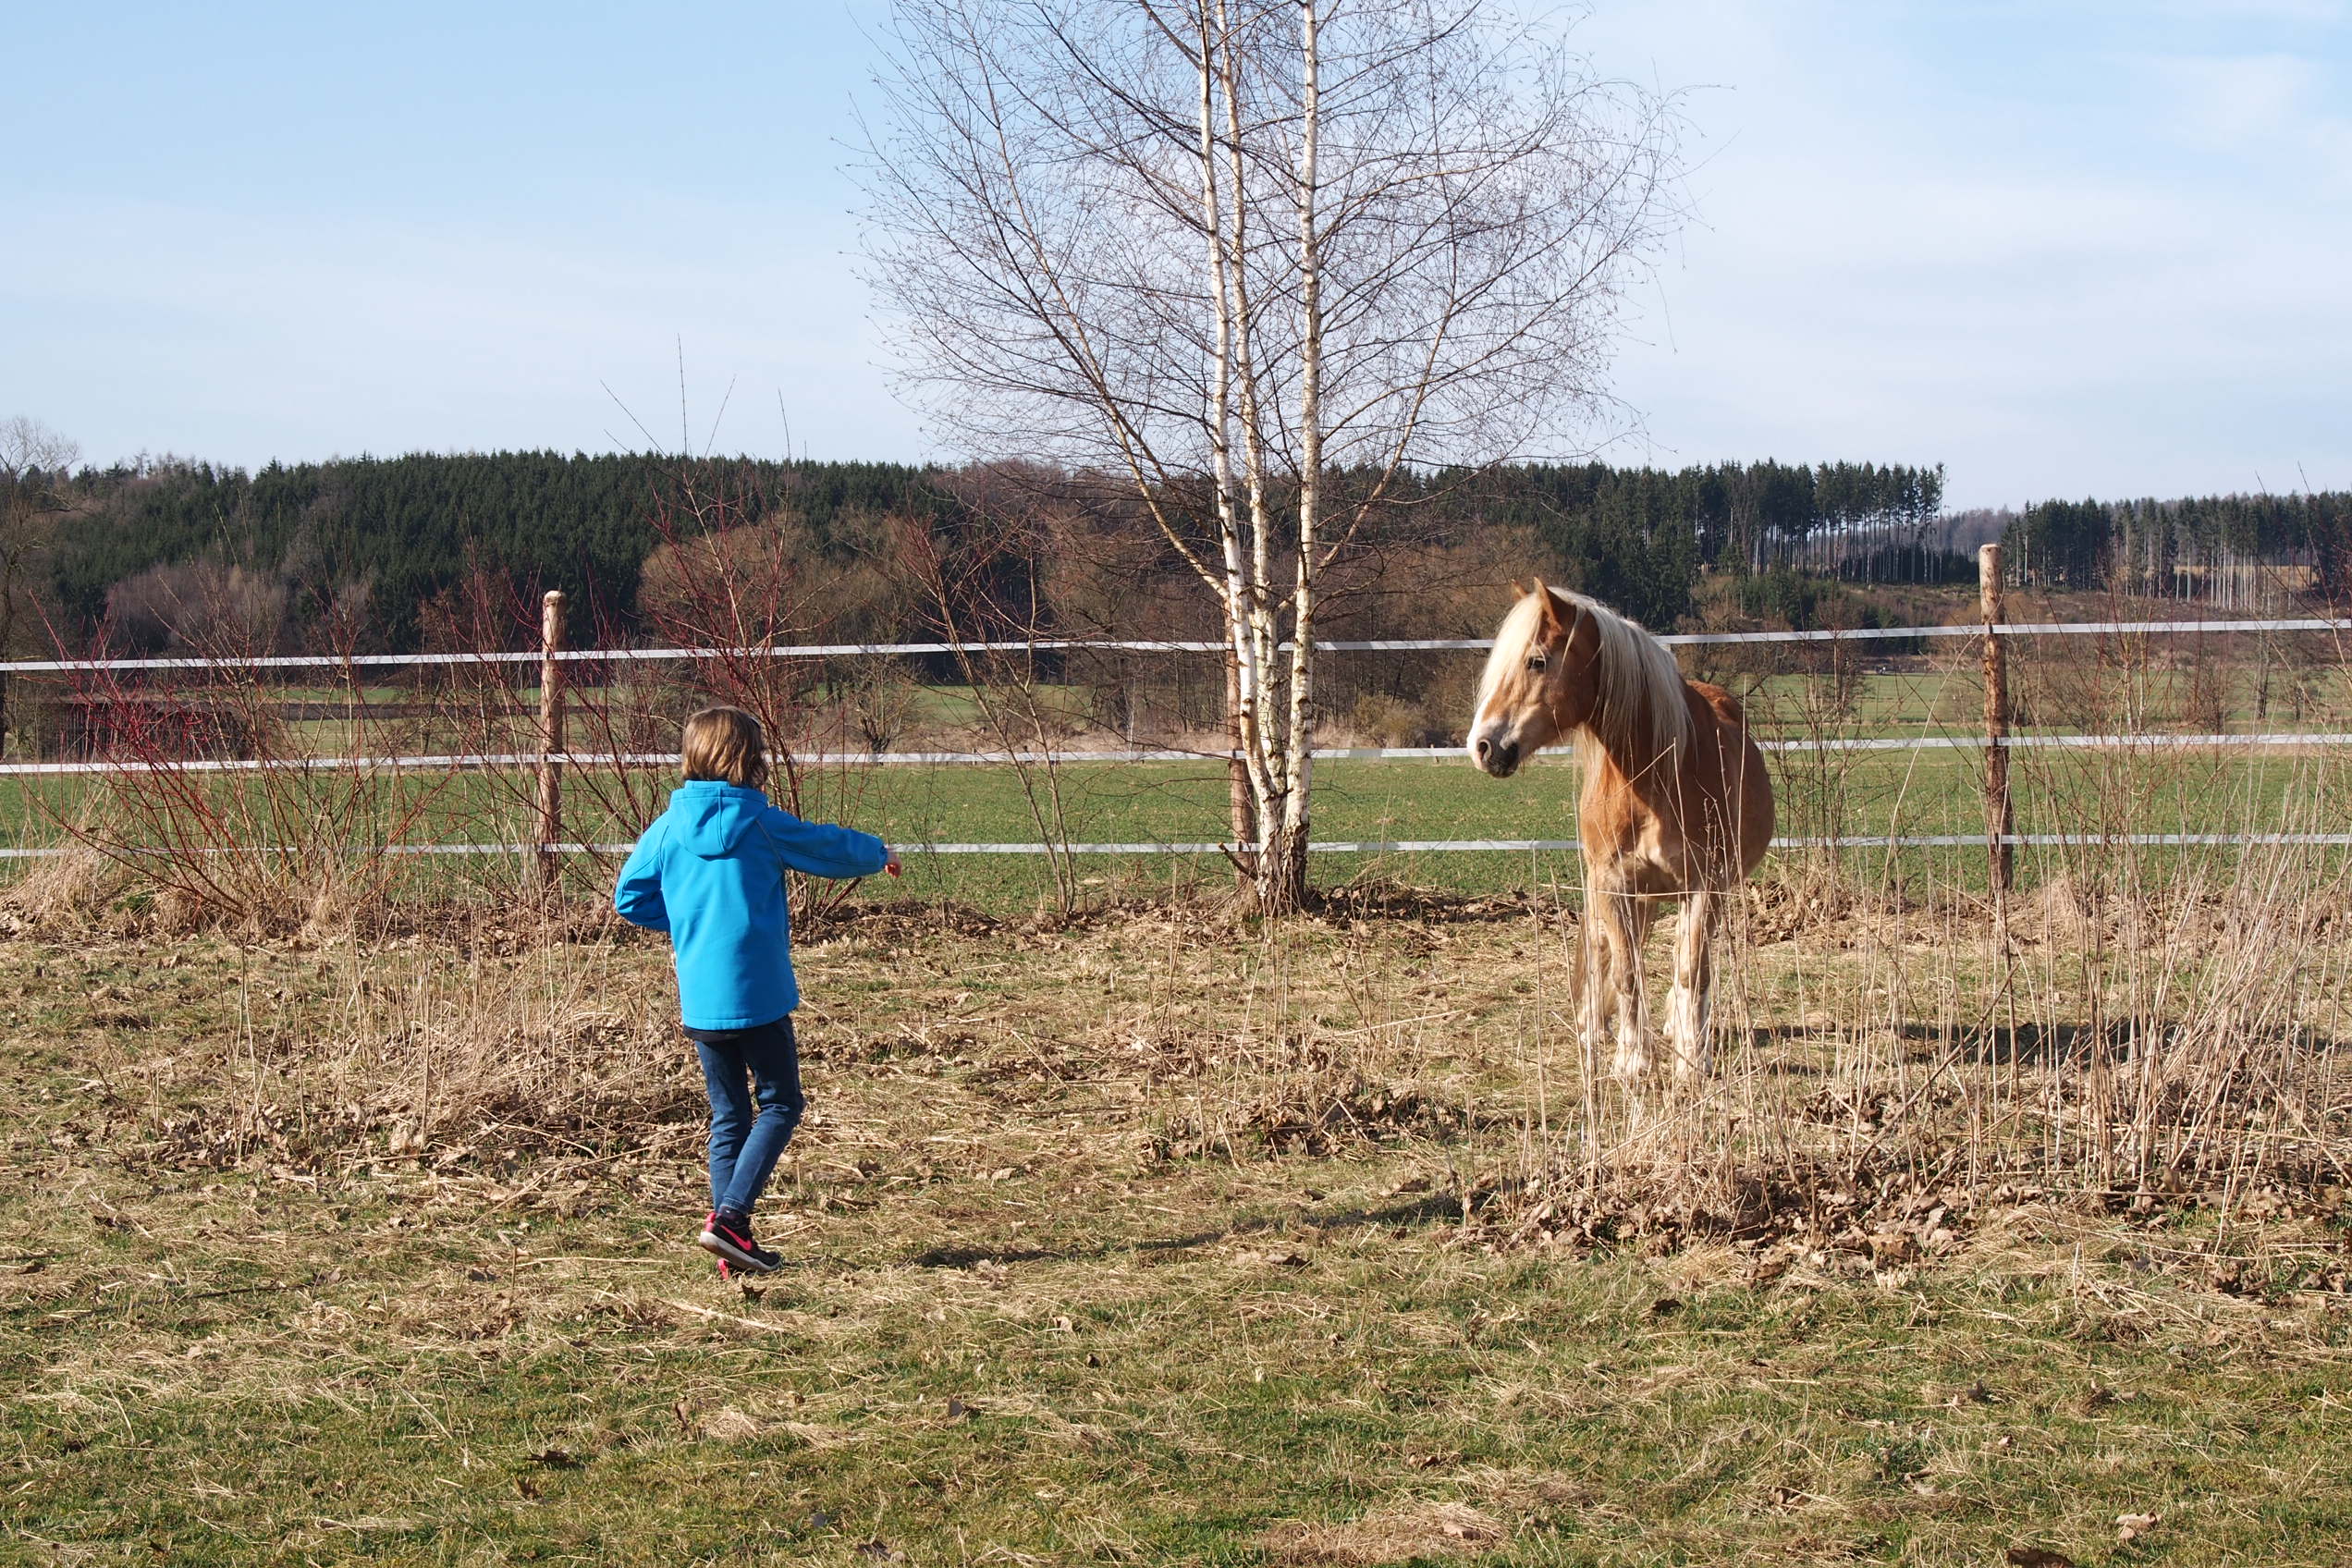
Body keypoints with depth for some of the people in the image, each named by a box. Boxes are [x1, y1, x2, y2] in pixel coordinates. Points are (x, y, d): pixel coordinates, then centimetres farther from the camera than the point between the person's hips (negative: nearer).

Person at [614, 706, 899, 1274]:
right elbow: (832, 848, 7)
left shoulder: (669, 827, 2)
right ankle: (727, 1218, -8)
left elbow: (630, 898, 6)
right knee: (780, 1105, 8)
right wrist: (881, 854, 27)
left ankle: (735, 1245, 10)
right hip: (758, 992, -4)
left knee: (729, 1116, 14)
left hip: (699, 1002, 4)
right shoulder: (760, 822, -6)